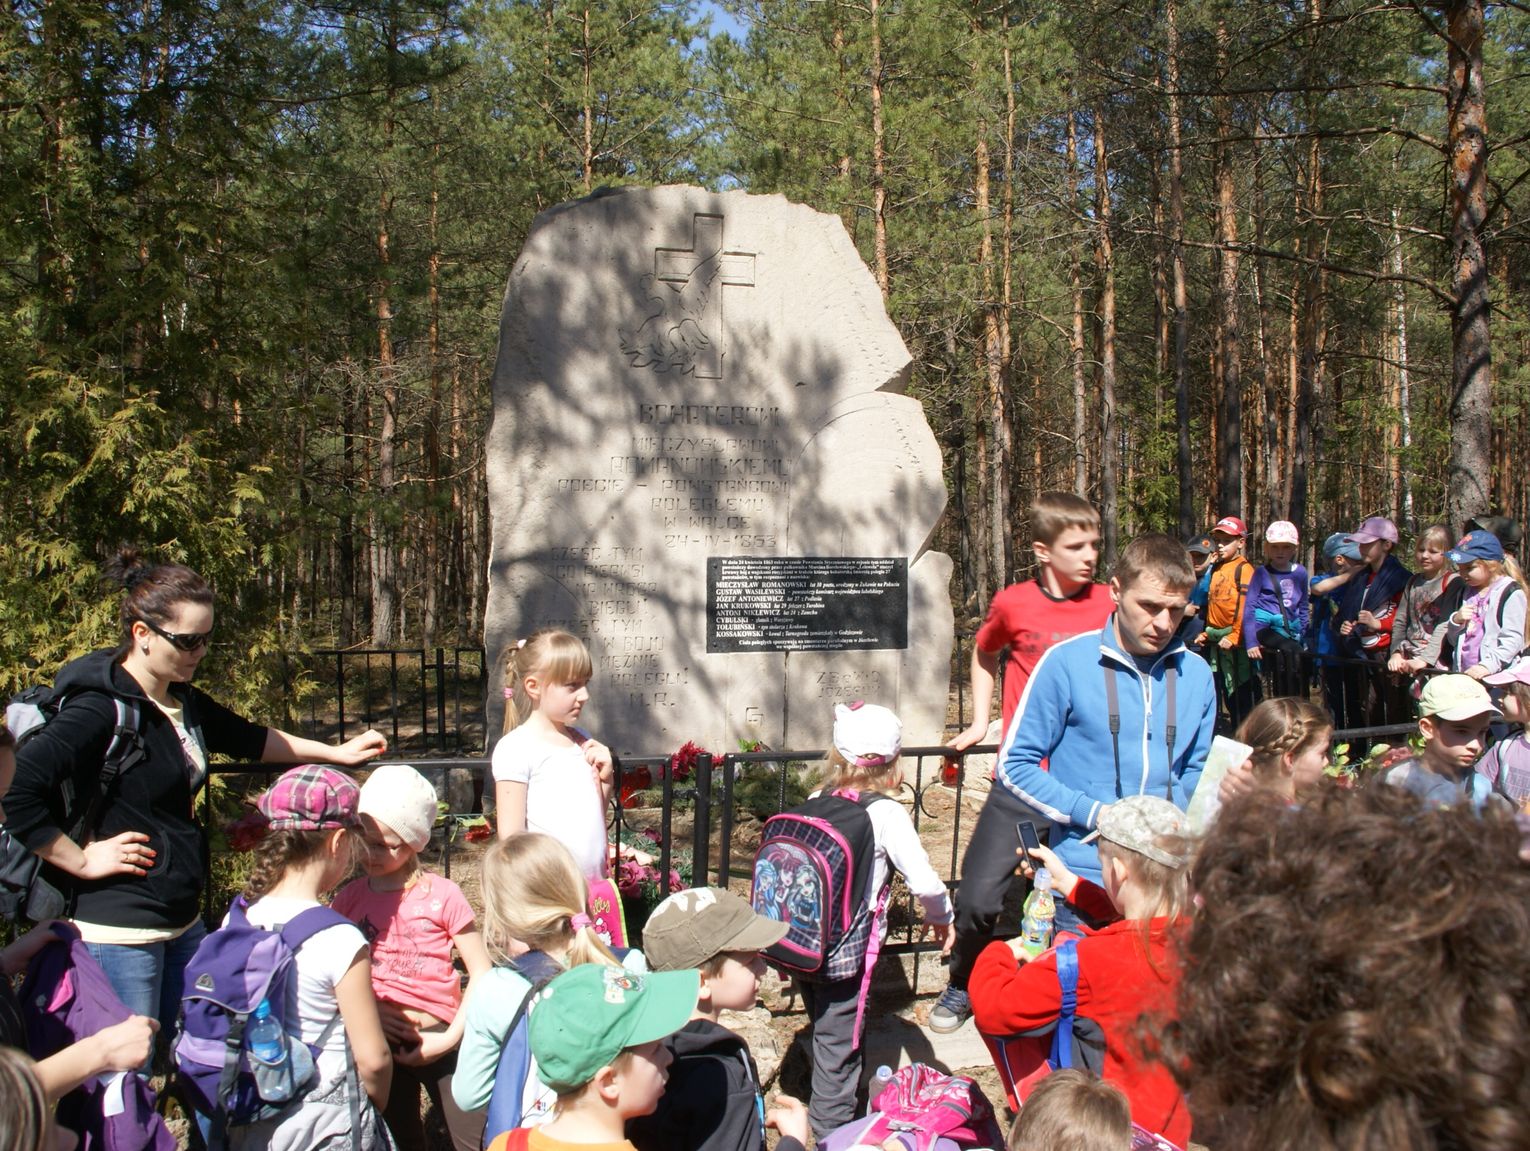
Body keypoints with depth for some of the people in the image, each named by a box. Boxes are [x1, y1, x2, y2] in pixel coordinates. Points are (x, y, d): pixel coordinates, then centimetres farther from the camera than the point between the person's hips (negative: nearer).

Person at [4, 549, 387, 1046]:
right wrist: (82, 861, -19)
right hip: (120, 930, -9)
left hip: (182, 920, 9)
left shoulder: (185, 703, 8)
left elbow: (249, 740, 26)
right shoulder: (101, 708, -19)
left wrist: (336, 753, 27)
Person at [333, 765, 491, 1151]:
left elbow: (482, 974, -6)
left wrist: (451, 1037, -12)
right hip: (379, 1043, 3)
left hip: (437, 1041, -3)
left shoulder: (441, 895, -9)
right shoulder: (349, 899, 0)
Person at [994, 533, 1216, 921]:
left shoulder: (1196, 674, 6)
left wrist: (1173, 811, -5)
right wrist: (1095, 813, -14)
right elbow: (1015, 764, -3)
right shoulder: (1067, 663, -6)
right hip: (1084, 875, -3)